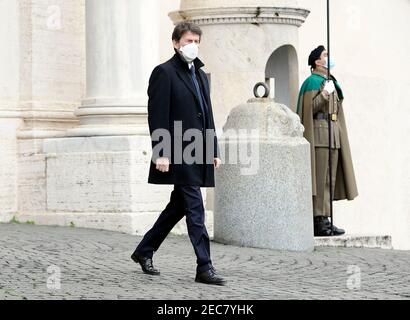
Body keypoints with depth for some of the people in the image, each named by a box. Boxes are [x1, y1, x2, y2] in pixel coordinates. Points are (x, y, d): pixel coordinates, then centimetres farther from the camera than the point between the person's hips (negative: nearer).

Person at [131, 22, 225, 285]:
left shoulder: (201, 75, 19)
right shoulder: (164, 73, -6)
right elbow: (157, 116, -12)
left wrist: (215, 151, 16)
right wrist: (161, 154, -18)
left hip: (198, 154, 8)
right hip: (178, 154, -8)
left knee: (178, 206, 14)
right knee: (195, 209, -10)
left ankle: (144, 251, 28)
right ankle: (204, 267, -8)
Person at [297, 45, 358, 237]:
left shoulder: (331, 81, 21)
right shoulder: (312, 82, -5)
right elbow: (309, 109, -14)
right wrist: (324, 94, -25)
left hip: (334, 134, 9)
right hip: (319, 132, -9)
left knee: (330, 179, 7)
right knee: (320, 179, -10)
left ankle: (324, 219, 10)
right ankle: (318, 222, -11)